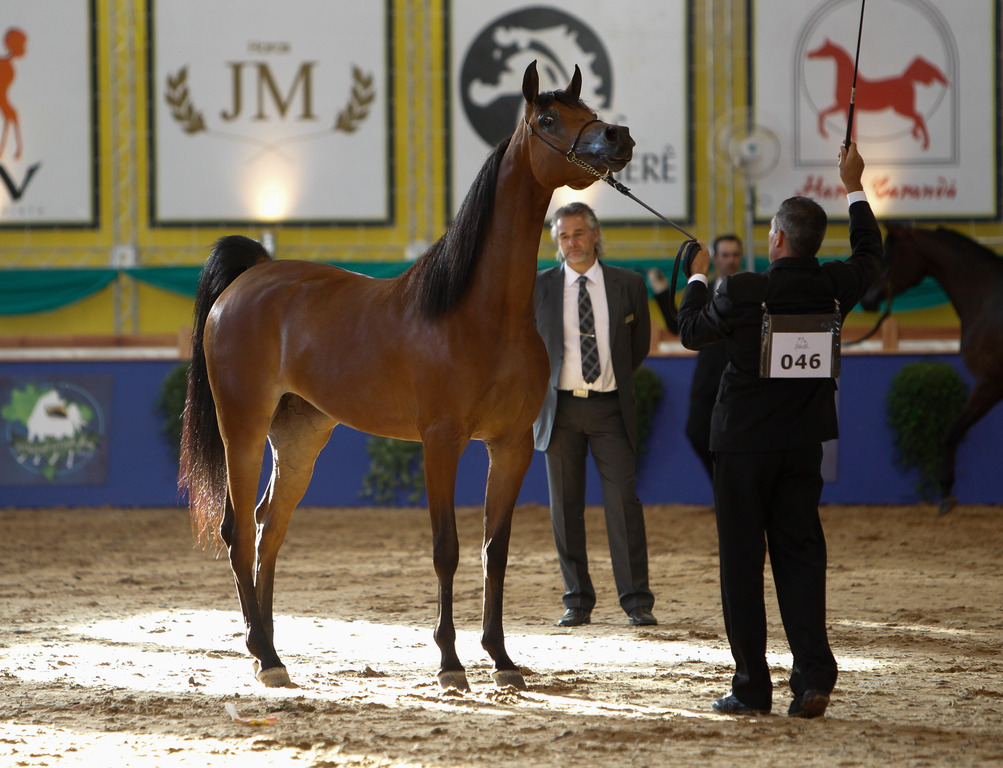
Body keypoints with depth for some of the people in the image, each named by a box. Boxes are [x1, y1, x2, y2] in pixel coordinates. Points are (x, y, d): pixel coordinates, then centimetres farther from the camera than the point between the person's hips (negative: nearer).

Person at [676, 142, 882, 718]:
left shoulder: (740, 293, -16)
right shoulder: (834, 287, -5)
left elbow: (692, 333, 3)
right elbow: (871, 255, 18)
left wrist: (697, 278, 20)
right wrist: (855, 189, 30)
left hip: (744, 443, -4)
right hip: (805, 444, 4)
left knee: (742, 561, 4)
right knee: (801, 554, 7)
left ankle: (752, 686, 5)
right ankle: (814, 675, -6)